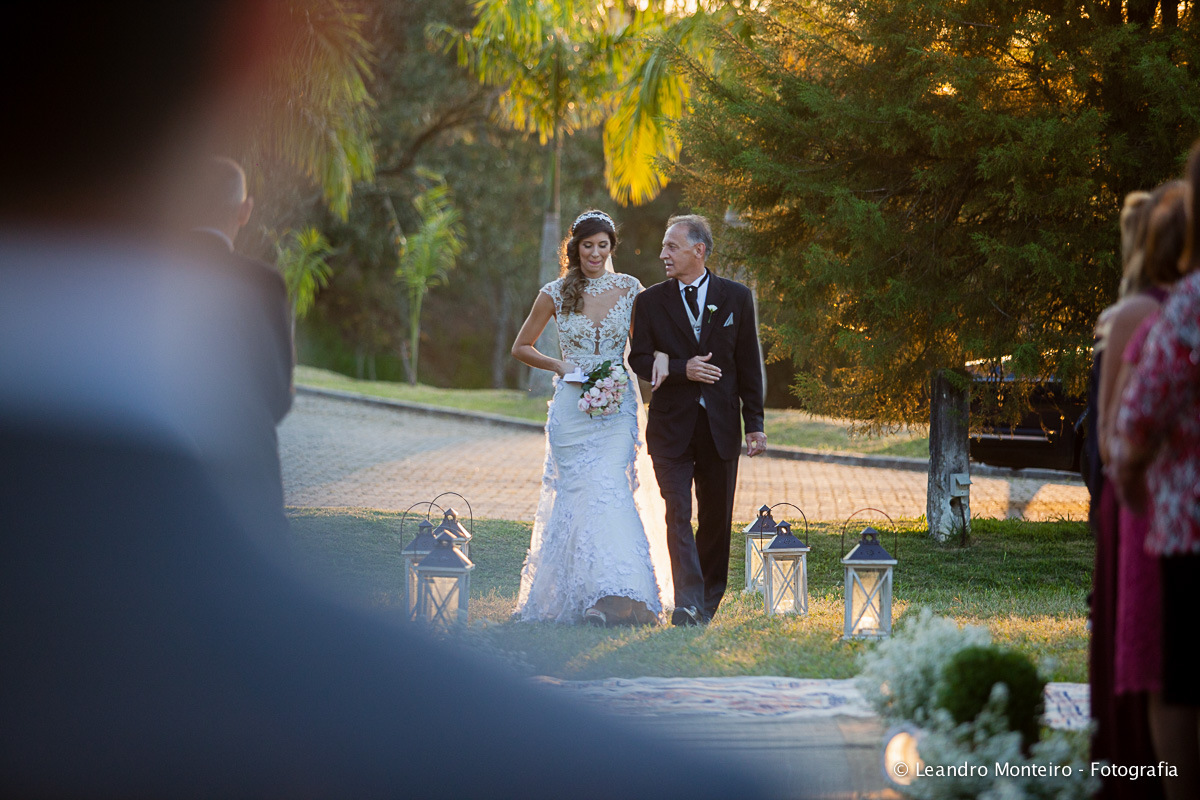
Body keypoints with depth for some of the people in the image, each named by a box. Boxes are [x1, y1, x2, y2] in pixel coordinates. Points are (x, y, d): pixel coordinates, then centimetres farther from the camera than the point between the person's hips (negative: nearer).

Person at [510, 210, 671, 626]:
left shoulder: (629, 289, 3)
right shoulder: (555, 294, 2)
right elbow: (521, 347, 11)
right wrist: (560, 366, -4)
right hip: (572, 404, 0)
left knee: (611, 489, -13)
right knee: (580, 493, -4)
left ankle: (616, 593, -16)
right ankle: (581, 591, 0)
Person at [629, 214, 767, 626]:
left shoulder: (736, 297, 4)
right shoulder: (651, 301, 4)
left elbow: (749, 364, 5)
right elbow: (639, 359, 2)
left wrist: (755, 423, 1)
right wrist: (681, 369, -15)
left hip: (720, 424, 1)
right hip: (671, 424, -1)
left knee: (717, 518, 7)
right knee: (679, 513, -12)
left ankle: (709, 600, 19)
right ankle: (688, 604, -18)